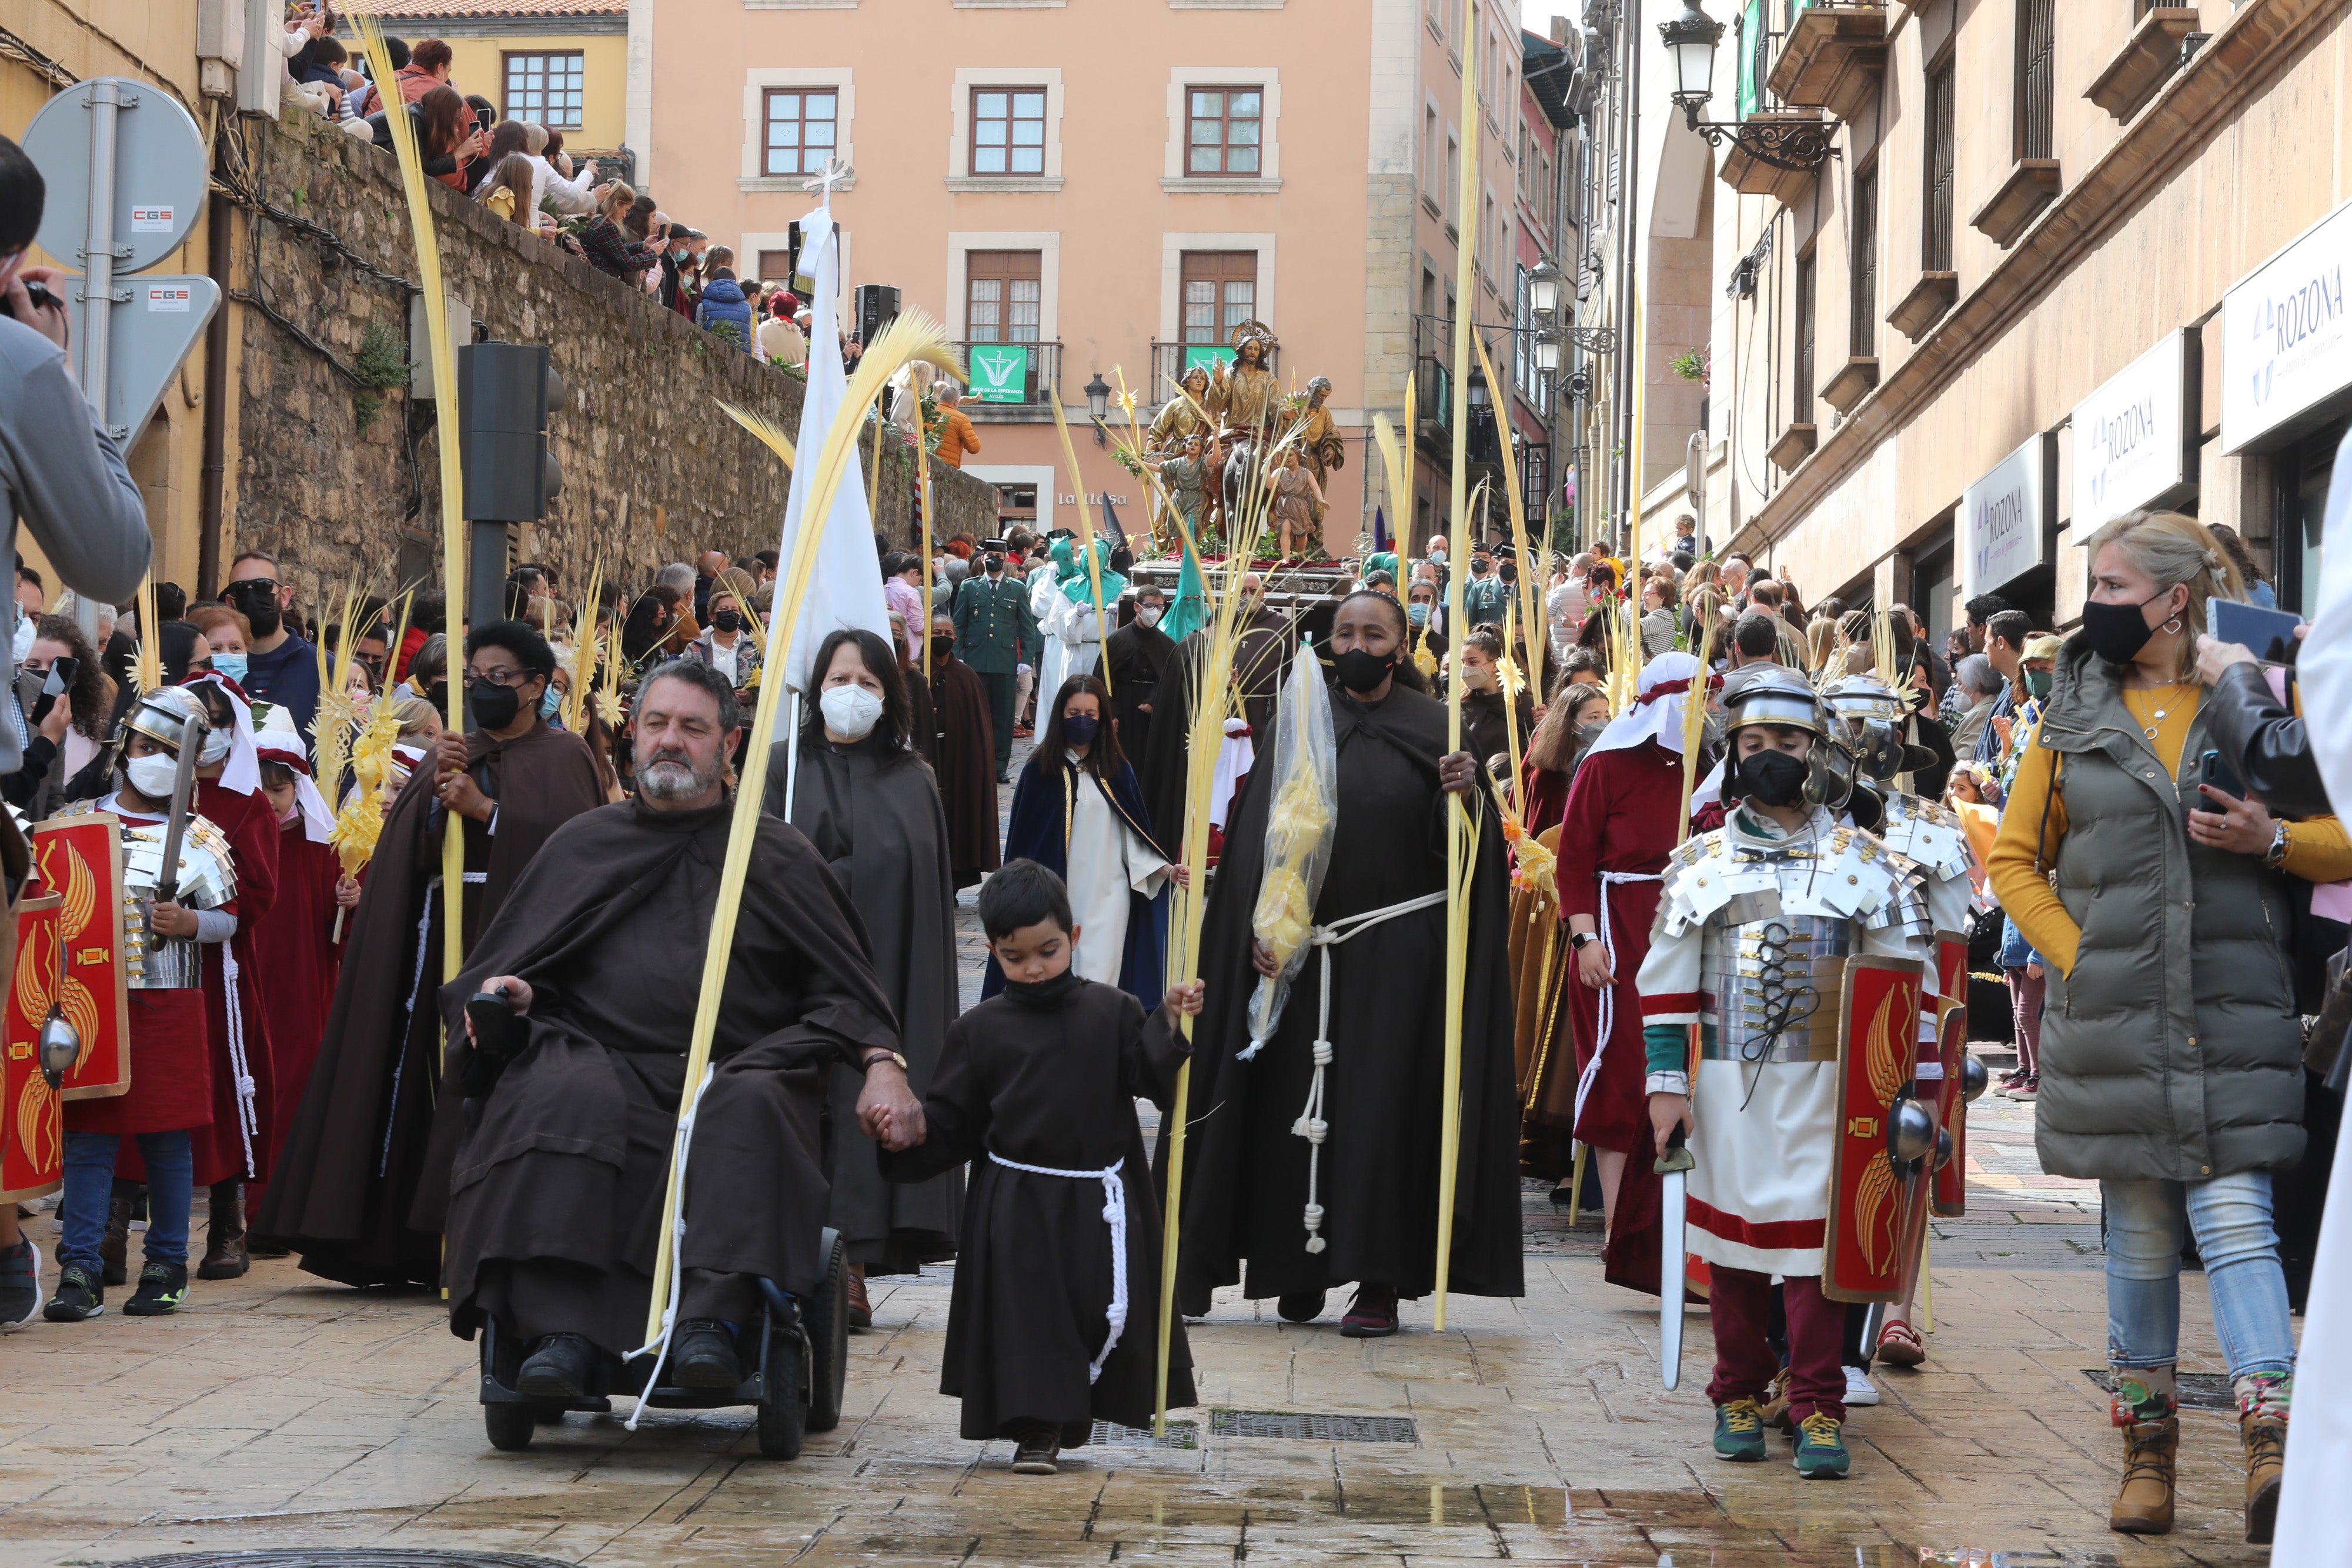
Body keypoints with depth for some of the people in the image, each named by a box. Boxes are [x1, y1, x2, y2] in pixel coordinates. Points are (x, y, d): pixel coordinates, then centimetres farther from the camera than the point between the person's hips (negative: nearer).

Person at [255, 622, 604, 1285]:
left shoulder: (562, 756, 5)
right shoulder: (452, 754, 20)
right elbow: (410, 847, 7)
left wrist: (485, 809, -13)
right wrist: (437, 789, -10)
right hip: (445, 935, 5)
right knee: (444, 1075, -1)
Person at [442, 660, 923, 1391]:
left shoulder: (778, 855, 18)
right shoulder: (584, 844, 22)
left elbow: (842, 988, 10)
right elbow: (507, 968, 20)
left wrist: (882, 1064, -9)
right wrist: (506, 994, -5)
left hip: (740, 1068, -1)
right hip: (606, 1061, 1)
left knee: (750, 1106, -36)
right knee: (568, 1096, -34)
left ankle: (712, 1318, -44)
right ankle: (563, 1330, -41)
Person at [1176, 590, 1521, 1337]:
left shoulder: (1433, 727, 2)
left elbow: (1454, 846, -3)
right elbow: (1261, 830, 1)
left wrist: (1465, 798, -25)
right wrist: (1261, 927, -11)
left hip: (1398, 947, -2)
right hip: (1304, 944, 2)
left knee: (1385, 1102, -2)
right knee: (1299, 1102, 5)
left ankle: (1380, 1280, 4)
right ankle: (1301, 1267, 16)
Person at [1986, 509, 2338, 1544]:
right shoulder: (2072, 715, 9)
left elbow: (2340, 845, 7)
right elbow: (2015, 860, 11)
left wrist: (2273, 839, -14)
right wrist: (2078, 956, -3)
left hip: (2234, 1016, -2)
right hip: (2114, 1019, 2)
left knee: (2234, 1218, -12)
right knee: (2140, 1235, 7)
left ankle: (2273, 1445, -16)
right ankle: (2147, 1448, 16)